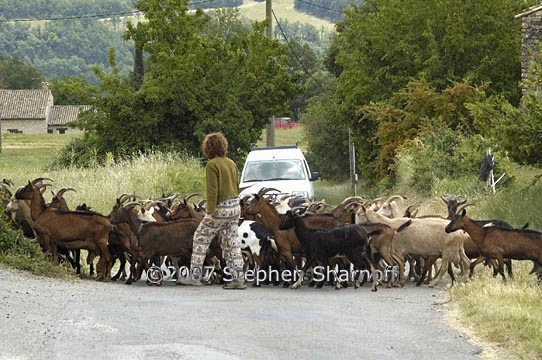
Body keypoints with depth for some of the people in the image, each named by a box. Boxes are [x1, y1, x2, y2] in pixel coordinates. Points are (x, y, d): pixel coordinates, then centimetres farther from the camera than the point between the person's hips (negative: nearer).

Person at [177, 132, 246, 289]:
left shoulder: (212, 164, -12)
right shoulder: (231, 163, 10)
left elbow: (212, 190, -17)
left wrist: (210, 212, -17)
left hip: (220, 208, -7)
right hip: (235, 206, 7)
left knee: (201, 239, 4)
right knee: (232, 242, 11)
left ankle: (195, 277, 6)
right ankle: (237, 278, 7)